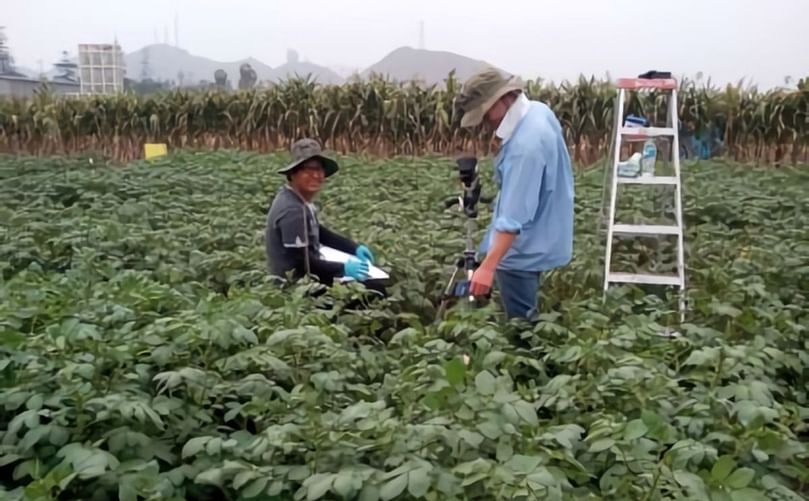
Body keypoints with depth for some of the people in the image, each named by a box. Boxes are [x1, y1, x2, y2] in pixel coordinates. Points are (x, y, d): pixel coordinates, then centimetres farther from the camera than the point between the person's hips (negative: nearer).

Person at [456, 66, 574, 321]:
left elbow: (514, 216, -35)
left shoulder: (526, 144, -30)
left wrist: (488, 266, -39)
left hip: (523, 249, -10)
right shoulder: (538, 111, 2)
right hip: (536, 239, 10)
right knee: (525, 319, 22)